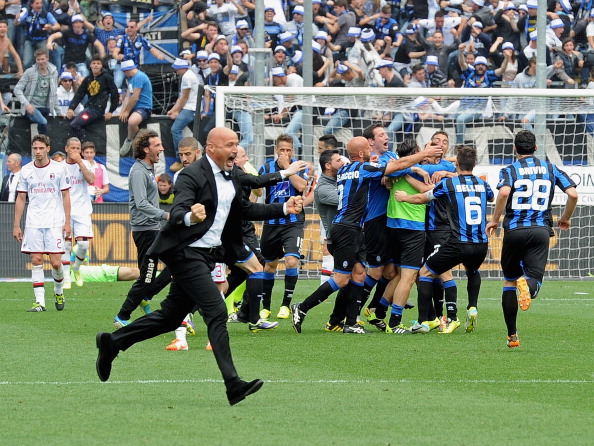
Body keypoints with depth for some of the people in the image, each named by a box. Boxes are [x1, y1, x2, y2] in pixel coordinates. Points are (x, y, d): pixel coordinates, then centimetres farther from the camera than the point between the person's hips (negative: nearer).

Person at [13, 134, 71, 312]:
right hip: (33, 223, 2)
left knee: (55, 262, -5)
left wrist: (67, 222, -3)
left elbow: (65, 196, 3)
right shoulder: (26, 171, 6)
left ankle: (58, 291, 22)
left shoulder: (58, 169, 0)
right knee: (36, 261, -4)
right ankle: (39, 301, -2)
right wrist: (16, 225, 6)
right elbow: (21, 198, 10)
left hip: (54, 223, -2)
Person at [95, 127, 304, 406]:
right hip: (188, 254, -9)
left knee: (171, 316, 13)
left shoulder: (231, 178, 12)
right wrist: (190, 217, -50)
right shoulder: (193, 175, -15)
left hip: (207, 255, 9)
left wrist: (283, 209, 15)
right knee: (216, 312, -15)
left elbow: (244, 210, 24)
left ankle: (112, 343, 25)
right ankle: (232, 384, -18)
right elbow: (177, 212, -27)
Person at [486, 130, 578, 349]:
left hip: (514, 230, 0)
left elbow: (504, 192, -17)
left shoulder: (510, 170, 4)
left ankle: (512, 335, 14)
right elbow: (573, 194, 4)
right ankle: (528, 285, -42)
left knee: (509, 281, 14)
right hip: (541, 230, 1)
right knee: (534, 278, -2)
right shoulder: (551, 169, 12)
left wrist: (495, 220, -5)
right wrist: (565, 219, 21)